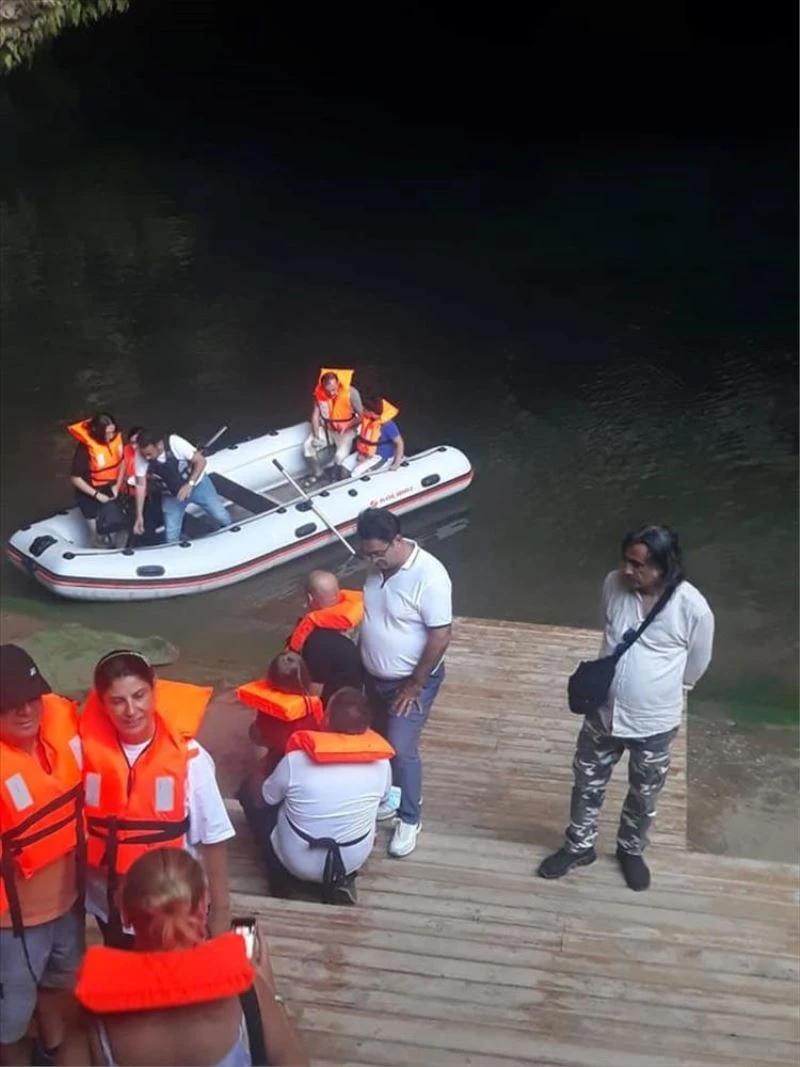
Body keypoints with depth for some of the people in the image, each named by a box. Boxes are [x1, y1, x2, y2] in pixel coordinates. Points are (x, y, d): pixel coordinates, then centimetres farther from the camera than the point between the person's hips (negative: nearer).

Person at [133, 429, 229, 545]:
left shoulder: (174, 442, -33)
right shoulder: (140, 457, -25)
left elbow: (201, 460, -25)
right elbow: (141, 485, -15)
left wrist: (190, 484, -36)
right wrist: (139, 515, -15)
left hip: (197, 485, -1)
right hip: (171, 496, 2)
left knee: (222, 518, 7)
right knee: (171, 537, 1)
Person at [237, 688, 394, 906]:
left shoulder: (296, 761, -24)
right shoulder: (380, 763, -17)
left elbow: (259, 800, -5)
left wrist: (258, 773, 15)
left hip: (297, 862, -2)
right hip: (354, 860, 2)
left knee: (249, 791, 17)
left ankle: (281, 882, 17)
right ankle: (342, 879, 15)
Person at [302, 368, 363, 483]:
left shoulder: (351, 393, -23)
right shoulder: (319, 393, -14)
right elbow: (315, 415, -6)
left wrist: (347, 425, -31)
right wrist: (316, 436, -17)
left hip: (346, 430, -4)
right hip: (326, 428, 4)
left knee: (340, 455, -27)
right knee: (307, 446, -15)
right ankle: (317, 473, 9)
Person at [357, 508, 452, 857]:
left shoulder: (429, 576, -29)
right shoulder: (378, 565, -6)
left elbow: (440, 637, -24)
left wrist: (414, 685, -17)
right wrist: (362, 664, 12)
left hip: (410, 681, -7)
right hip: (374, 676, 7)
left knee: (401, 749, -2)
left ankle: (409, 819, 18)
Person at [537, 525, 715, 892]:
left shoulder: (693, 609, -25)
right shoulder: (613, 584, -14)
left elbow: (695, 667, -5)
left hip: (654, 723, -2)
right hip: (603, 712, 3)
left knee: (643, 796, 21)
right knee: (588, 784, 20)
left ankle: (631, 850, 47)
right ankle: (578, 847, 43)